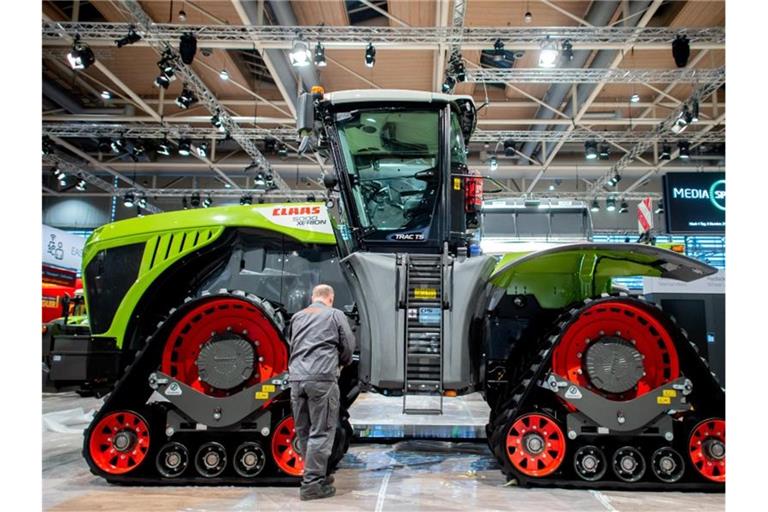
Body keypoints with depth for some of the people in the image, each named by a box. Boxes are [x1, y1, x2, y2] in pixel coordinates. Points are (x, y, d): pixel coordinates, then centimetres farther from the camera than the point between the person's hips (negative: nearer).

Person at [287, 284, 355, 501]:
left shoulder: (297, 317, 21)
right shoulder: (335, 315, 8)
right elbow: (348, 348, 8)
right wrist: (339, 363, 27)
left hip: (296, 378, 5)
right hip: (322, 378, -5)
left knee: (303, 431, 14)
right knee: (321, 432, -1)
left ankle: (317, 474, 24)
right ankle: (312, 483, -2)